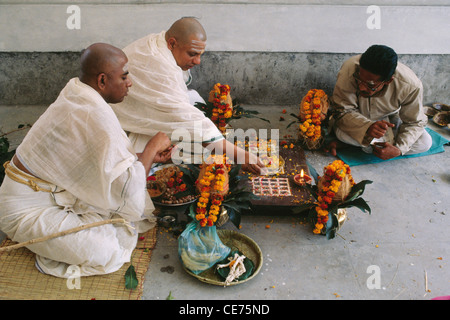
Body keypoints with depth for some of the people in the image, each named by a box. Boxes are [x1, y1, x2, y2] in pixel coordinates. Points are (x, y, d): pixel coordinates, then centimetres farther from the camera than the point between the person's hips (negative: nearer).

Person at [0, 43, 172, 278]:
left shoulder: (77, 93, 1)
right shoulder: (95, 116, -30)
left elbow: (103, 156, 12)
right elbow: (127, 188, -29)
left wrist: (148, 155, 3)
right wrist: (152, 147, -15)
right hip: (29, 209, -9)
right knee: (108, 253, -20)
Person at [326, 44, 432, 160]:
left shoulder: (411, 86, -29)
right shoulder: (349, 71, -35)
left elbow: (415, 122, -15)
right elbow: (343, 110, -29)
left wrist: (398, 149, -30)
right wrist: (367, 127, -47)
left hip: (389, 118, 4)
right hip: (358, 119, -3)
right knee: (341, 131, -36)